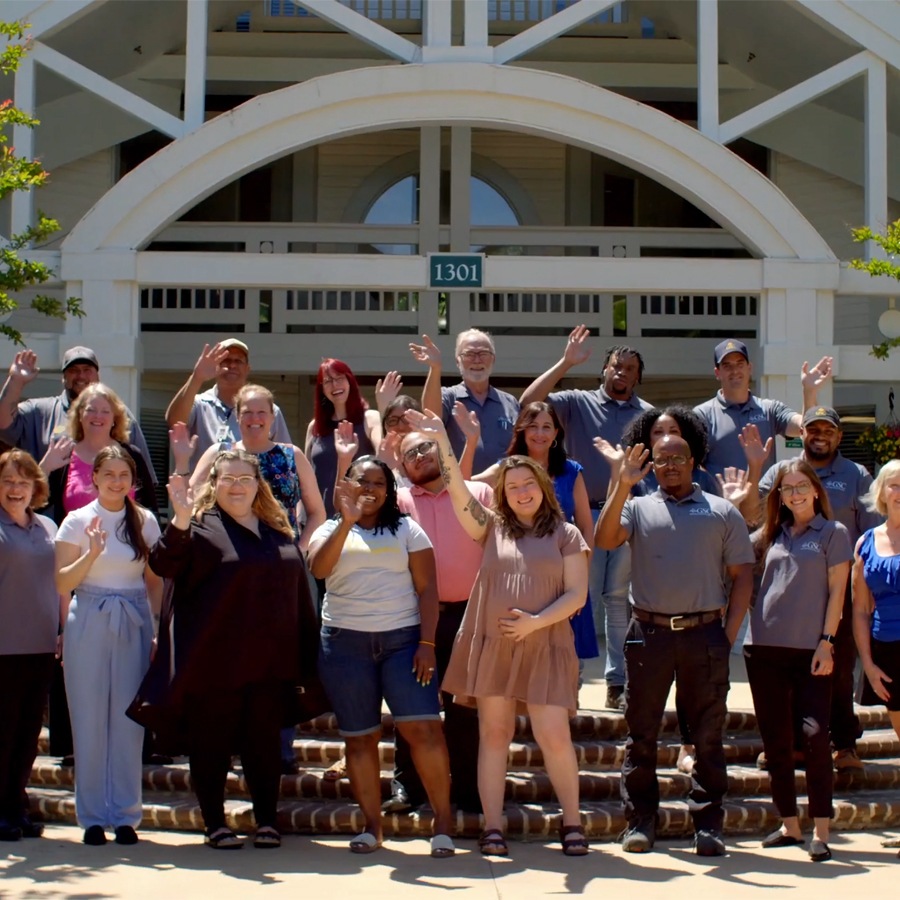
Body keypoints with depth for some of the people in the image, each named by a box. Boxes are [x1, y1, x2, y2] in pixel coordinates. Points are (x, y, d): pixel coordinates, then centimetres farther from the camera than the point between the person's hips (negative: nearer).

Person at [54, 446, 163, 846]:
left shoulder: (145, 521, 7)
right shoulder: (77, 521, 1)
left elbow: (155, 581, 11)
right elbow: (62, 583, -2)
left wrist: (158, 628, 3)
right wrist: (91, 554, -16)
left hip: (134, 625, 1)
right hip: (88, 625, -1)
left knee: (128, 721, 2)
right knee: (90, 720, 2)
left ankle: (125, 814, 10)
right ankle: (93, 816, 10)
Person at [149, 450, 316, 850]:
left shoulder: (278, 530, 13)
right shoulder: (201, 526, -3)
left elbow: (299, 590, 18)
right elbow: (164, 565, -17)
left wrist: (307, 647, 15)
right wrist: (180, 520, -32)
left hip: (269, 664, 4)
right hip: (215, 664, -4)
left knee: (264, 743, 9)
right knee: (211, 743, 4)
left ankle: (267, 821, 18)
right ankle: (215, 824, 14)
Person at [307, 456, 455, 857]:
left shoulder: (407, 530, 9)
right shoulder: (331, 530, 10)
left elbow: (427, 588, 3)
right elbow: (318, 568, -11)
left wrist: (427, 643, -7)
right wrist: (347, 521, -20)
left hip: (402, 639, -1)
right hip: (345, 643, 1)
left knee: (424, 728, -12)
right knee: (359, 737, 4)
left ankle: (442, 822, -3)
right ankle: (372, 825, 13)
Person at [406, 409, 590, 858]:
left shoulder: (566, 535, 7)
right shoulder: (492, 527, 12)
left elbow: (576, 594, 1)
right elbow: (458, 490, -2)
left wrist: (535, 621, -12)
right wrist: (442, 442, -13)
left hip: (545, 648, -2)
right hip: (491, 645, 2)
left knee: (554, 737, -7)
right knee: (494, 734, 3)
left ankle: (571, 821, 11)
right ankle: (492, 827, 7)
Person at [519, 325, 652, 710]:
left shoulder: (648, 414, 9)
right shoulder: (578, 403, 4)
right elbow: (529, 401, -9)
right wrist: (566, 363, -15)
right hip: (586, 514, -1)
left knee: (621, 598, 7)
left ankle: (618, 681, 12)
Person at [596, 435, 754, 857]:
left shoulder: (722, 512, 11)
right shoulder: (638, 508, 11)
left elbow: (742, 574, 8)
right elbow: (604, 540, -7)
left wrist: (729, 631, -1)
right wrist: (623, 486, -14)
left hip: (704, 634, 0)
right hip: (649, 633, 0)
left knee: (708, 735, 4)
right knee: (641, 733, 4)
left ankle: (708, 824, 10)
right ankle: (640, 821, 11)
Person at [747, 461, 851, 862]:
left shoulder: (833, 533, 3)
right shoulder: (771, 535, 14)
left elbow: (836, 591, -1)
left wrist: (827, 641, -9)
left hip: (809, 649, -4)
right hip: (765, 648, 5)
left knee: (814, 735, -10)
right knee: (775, 740, 8)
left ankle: (821, 831, -5)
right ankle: (789, 825, 18)